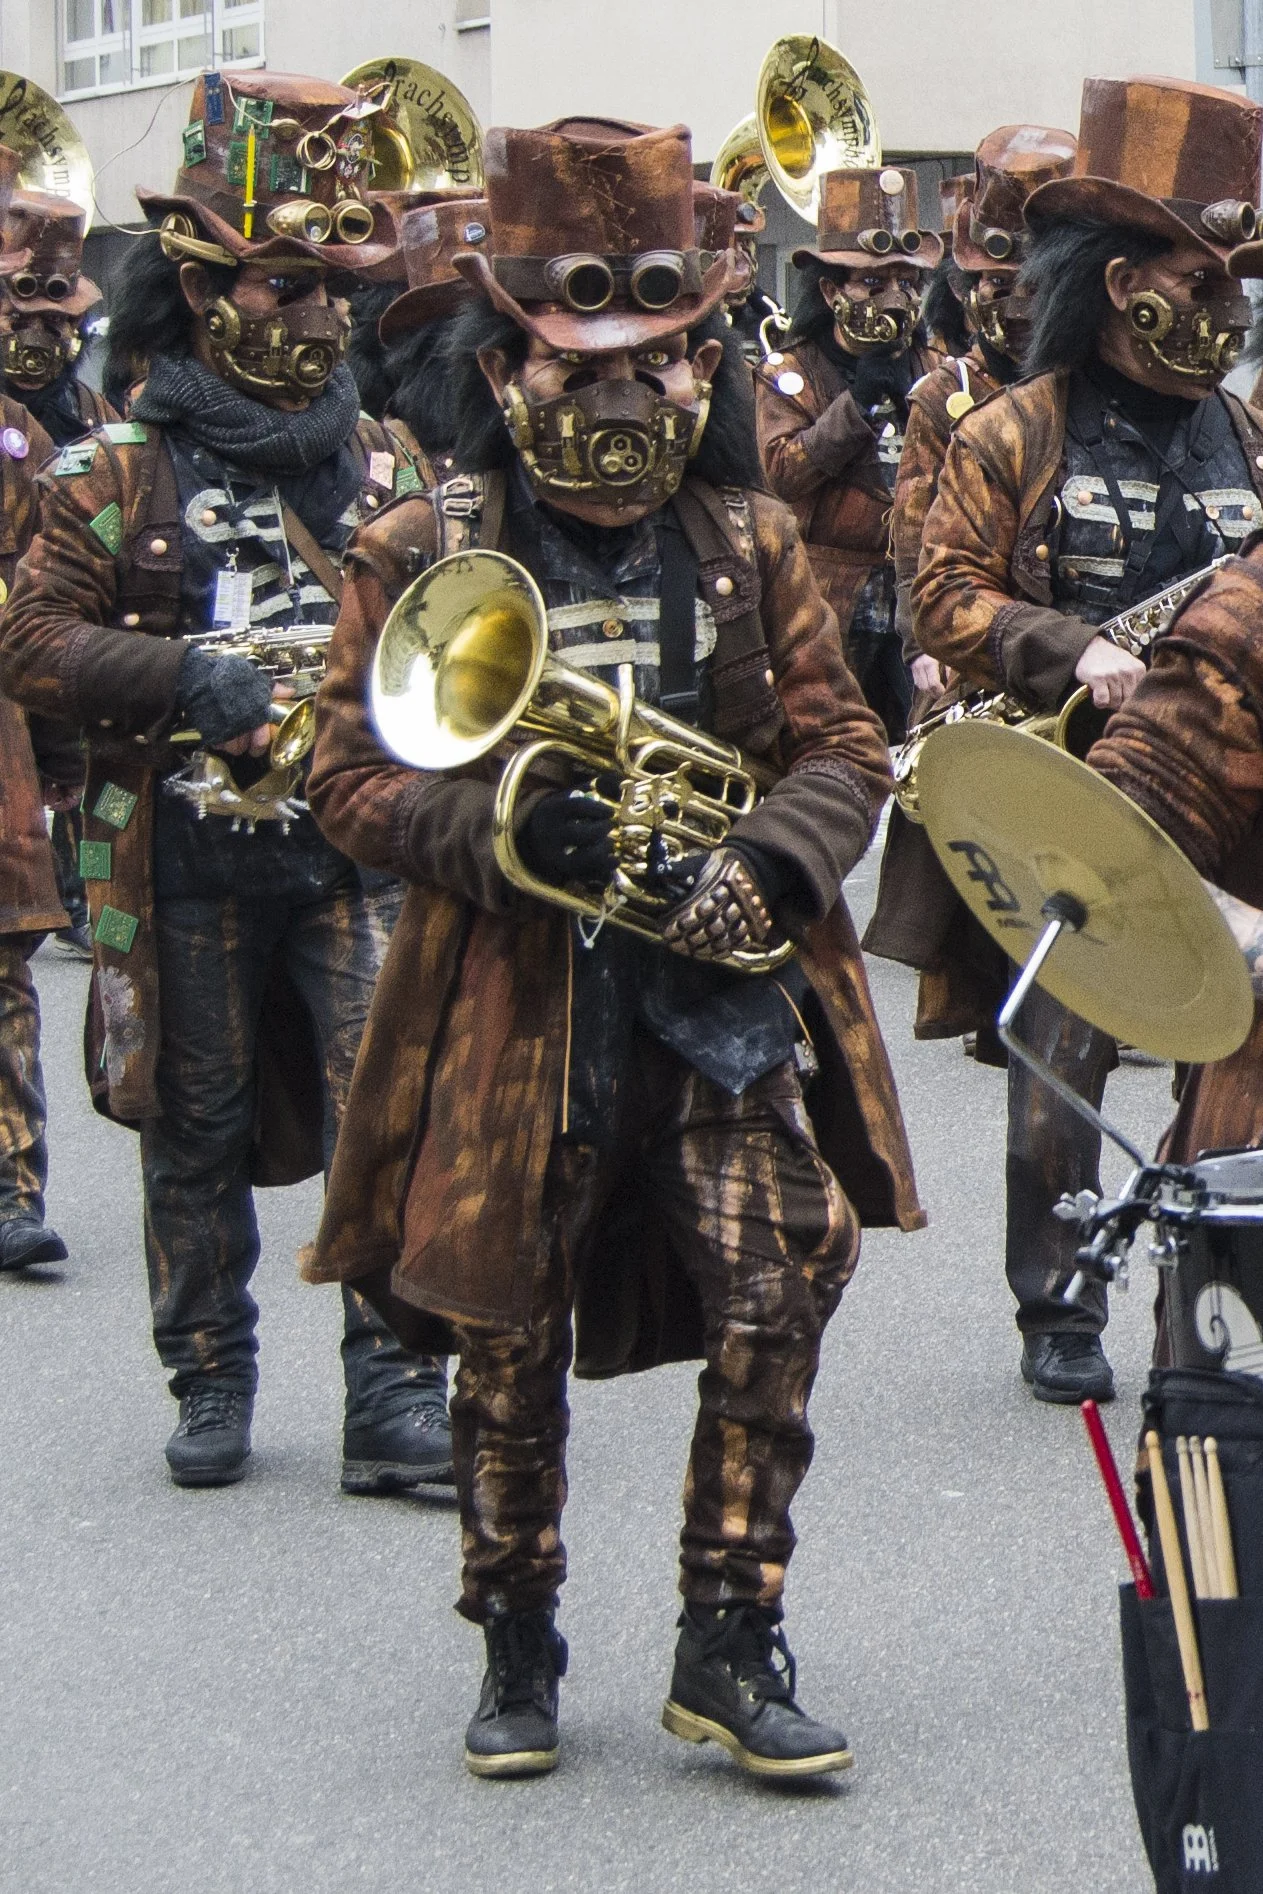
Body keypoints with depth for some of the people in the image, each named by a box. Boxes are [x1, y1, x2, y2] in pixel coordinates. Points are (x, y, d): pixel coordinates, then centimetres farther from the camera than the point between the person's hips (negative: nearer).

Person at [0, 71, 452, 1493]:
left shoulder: (374, 462, 10)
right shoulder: (117, 471, 0)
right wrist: (188, 675, -18)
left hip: (352, 850, 1)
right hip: (186, 860, -1)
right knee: (198, 1132, 9)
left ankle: (393, 1398, -2)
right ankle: (210, 1386, 23)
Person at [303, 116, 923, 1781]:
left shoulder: (747, 542, 8)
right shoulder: (421, 553, 0)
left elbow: (845, 744, 7)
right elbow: (352, 774, -2)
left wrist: (774, 859, -14)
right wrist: (502, 834, -20)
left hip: (724, 979, 2)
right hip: (512, 1001, -1)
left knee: (783, 1287, -10)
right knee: (510, 1346, 7)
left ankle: (729, 1646, 5)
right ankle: (518, 1653, 27)